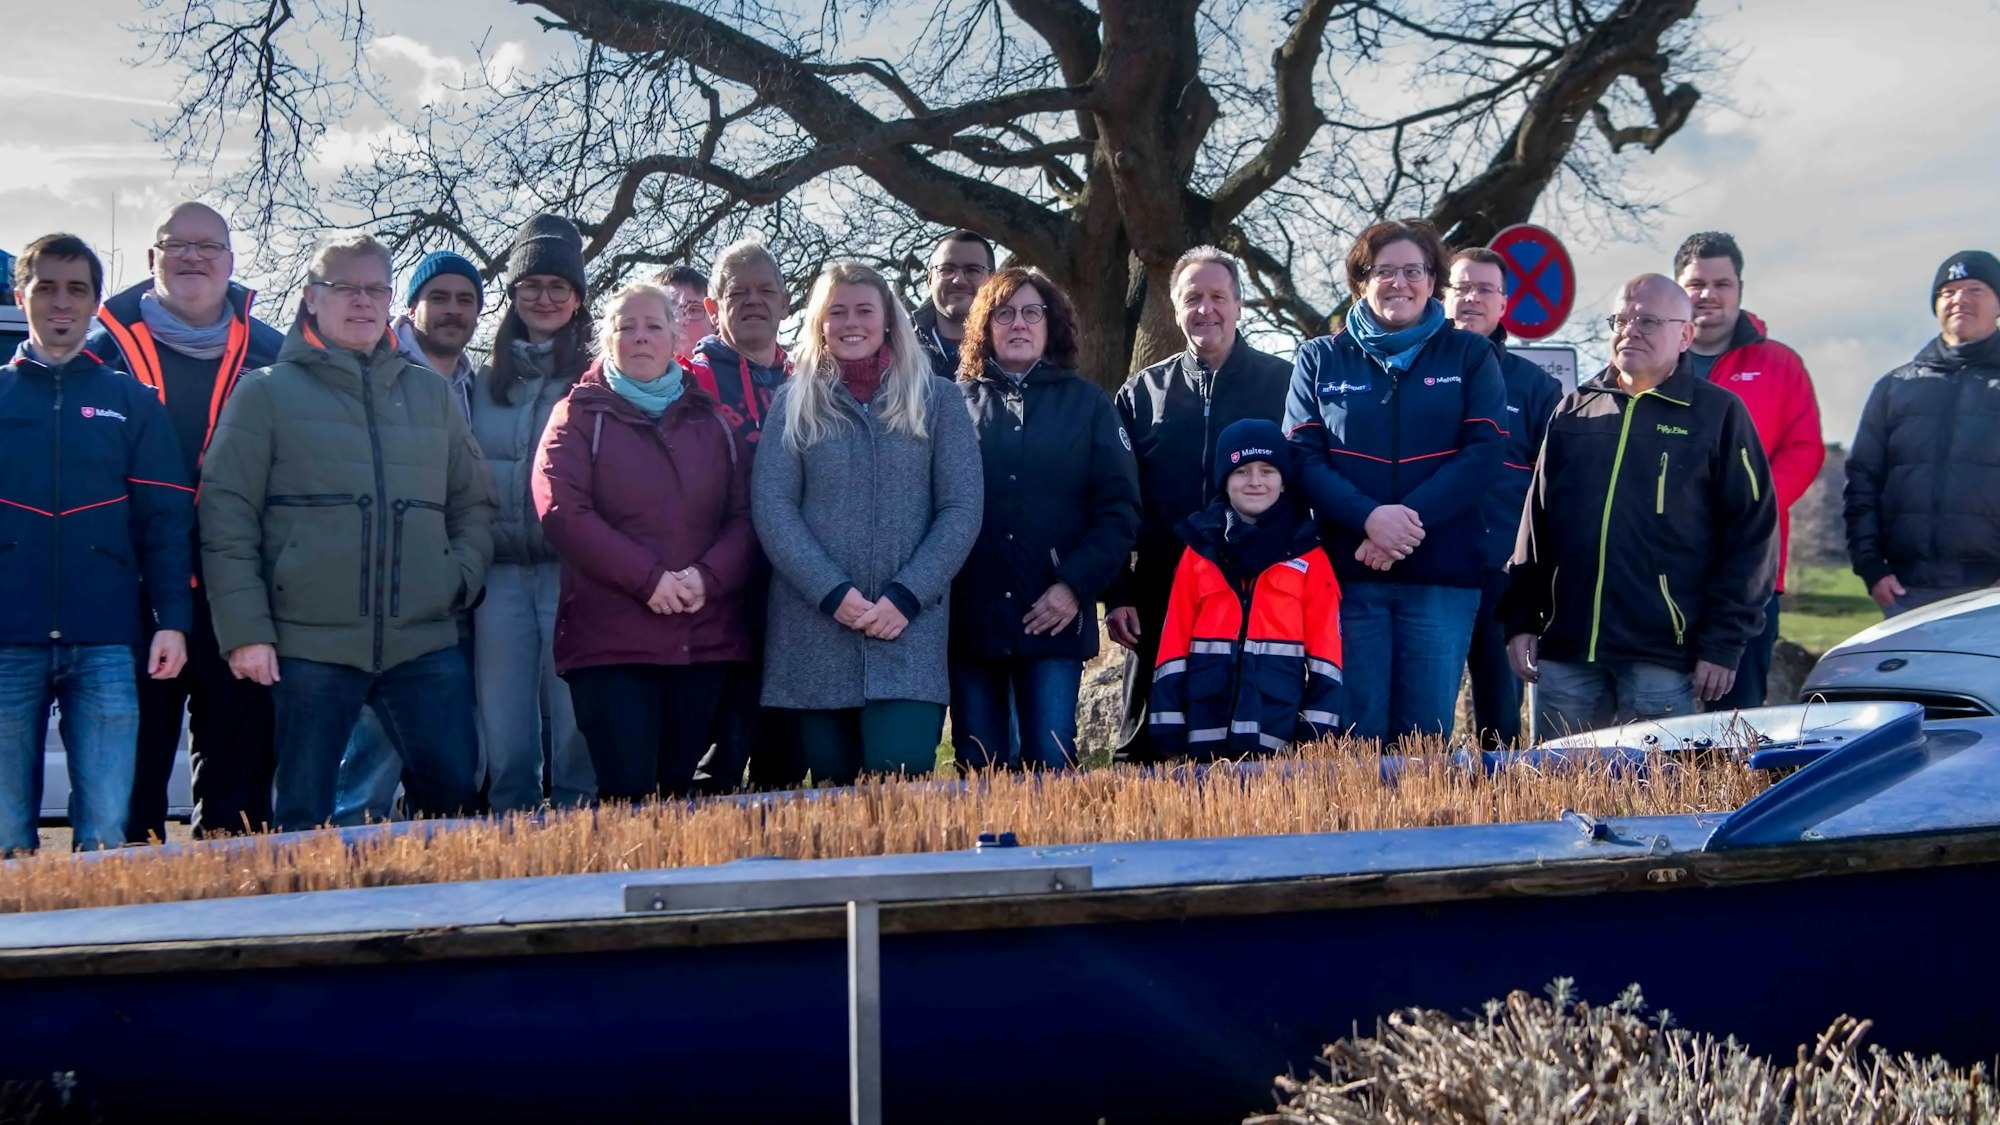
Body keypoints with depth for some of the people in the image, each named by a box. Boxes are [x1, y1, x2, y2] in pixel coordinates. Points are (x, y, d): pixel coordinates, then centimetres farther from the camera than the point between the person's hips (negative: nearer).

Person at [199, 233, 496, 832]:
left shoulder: (431, 392, 16)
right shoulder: (267, 393, 4)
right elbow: (226, 516, -1)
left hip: (425, 642, 3)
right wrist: (245, 629, -9)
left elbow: (473, 500, 20)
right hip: (310, 646, -3)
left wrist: (463, 576, 4)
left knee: (455, 797, 4)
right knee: (304, 821, 3)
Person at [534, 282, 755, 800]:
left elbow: (745, 514, 8)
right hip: (609, 639, -3)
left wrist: (708, 576, -12)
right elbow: (562, 512, -8)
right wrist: (650, 578, -16)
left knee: (680, 787, 8)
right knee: (628, 793, -8)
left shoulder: (710, 420, 15)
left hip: (707, 636, 3)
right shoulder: (580, 416, 5)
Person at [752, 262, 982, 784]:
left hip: (909, 632, -1)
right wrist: (833, 593, -11)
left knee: (901, 773, -13)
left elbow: (962, 510, 2)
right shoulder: (793, 403, 10)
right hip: (814, 633, 1)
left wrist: (905, 596, -9)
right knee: (832, 780, 6)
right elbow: (771, 508, 0)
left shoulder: (937, 399, 8)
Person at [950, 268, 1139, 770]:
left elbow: (1118, 508, 2)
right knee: (980, 769, 6)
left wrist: (1075, 585, -9)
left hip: (1055, 620, -1)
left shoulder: (1087, 404, 9)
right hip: (969, 618, 1)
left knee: (1052, 763, -5)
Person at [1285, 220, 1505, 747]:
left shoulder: (1469, 356, 11)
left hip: (1443, 571, 0)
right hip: (1347, 570, 0)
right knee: (1356, 731, 0)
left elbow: (1485, 451, -1)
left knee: (1427, 732, 1)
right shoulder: (1321, 359, 11)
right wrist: (1369, 517, -15)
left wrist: (1411, 518, -14)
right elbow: (1303, 456, 1)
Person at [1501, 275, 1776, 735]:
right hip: (1564, 649, 4)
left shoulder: (1718, 413, 3)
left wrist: (1723, 643, -7)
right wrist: (1520, 620, 8)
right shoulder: (1573, 410, 15)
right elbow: (1536, 520, 15)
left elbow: (1751, 532, -1)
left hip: (1662, 656, -3)